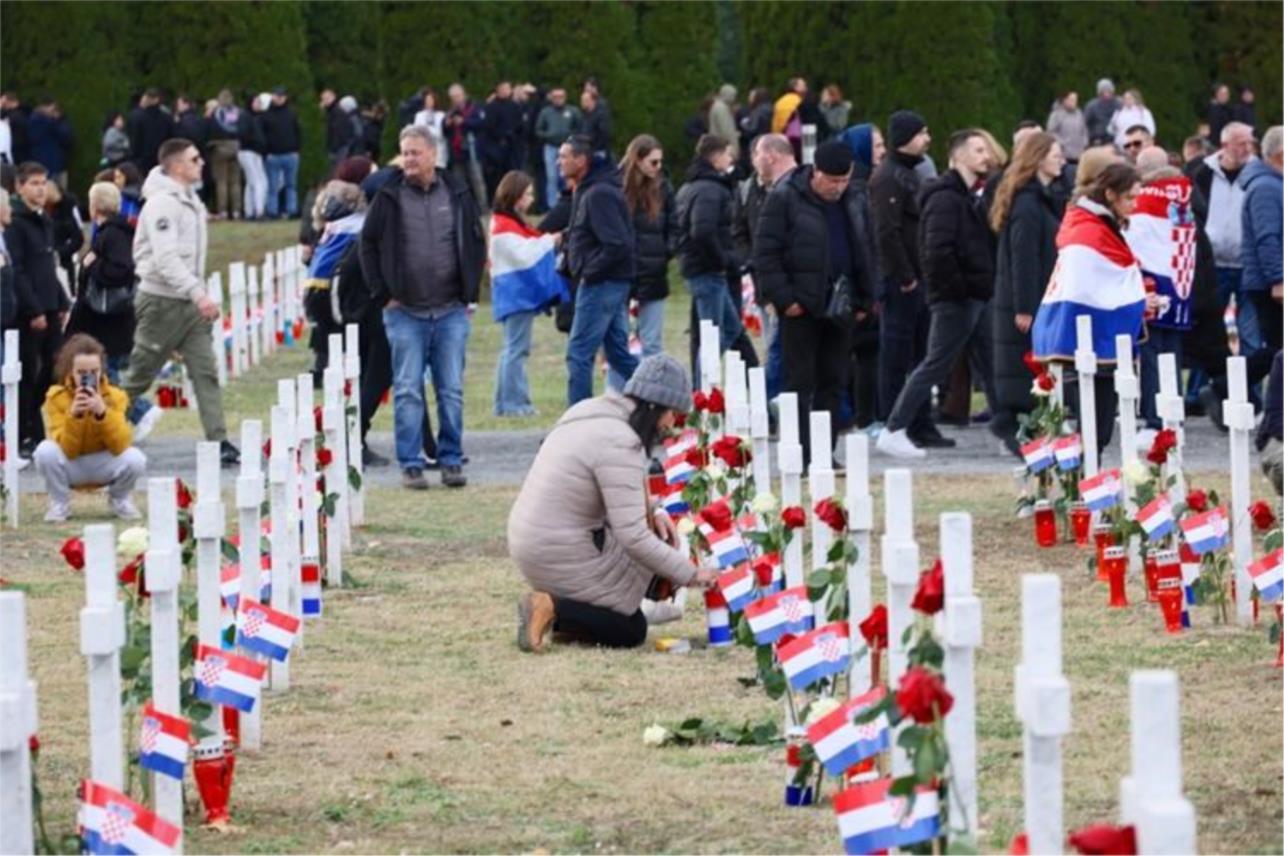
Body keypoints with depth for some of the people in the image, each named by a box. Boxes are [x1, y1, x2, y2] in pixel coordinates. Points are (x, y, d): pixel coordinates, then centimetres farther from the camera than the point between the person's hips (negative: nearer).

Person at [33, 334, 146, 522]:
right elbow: (66, 449, -23)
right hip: (71, 467, -1)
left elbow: (120, 446, -26)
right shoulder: (56, 397, -17)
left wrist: (103, 413, -40)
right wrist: (73, 415, -38)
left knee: (135, 459, -30)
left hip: (103, 466, 1)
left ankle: (120, 500, 5)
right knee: (46, 450, -32)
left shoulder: (116, 397, -15)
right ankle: (59, 504, -4)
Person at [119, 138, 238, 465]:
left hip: (190, 302, 8)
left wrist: (200, 295, 13)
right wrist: (198, 294, -34)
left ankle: (218, 442, -5)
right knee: (140, 373, 4)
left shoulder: (190, 201, 12)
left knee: (206, 371, -2)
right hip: (162, 300, -8)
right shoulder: (162, 204, -17)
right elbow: (166, 258, -27)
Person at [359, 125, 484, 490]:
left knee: (452, 390, 3)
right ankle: (410, 464, 3)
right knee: (408, 391, -1)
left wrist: (469, 292, 6)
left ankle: (451, 460, 11)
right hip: (405, 312, -1)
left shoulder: (457, 195, 4)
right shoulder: (389, 197, -1)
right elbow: (368, 245, 5)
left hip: (450, 311, 1)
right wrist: (383, 295, -1)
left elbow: (476, 244, 13)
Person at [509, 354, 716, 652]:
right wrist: (690, 574, -14)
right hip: (562, 558, -9)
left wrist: (651, 513, 5)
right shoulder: (620, 445, -22)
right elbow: (633, 537, -23)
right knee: (632, 631, 5)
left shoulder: (591, 412, 7)